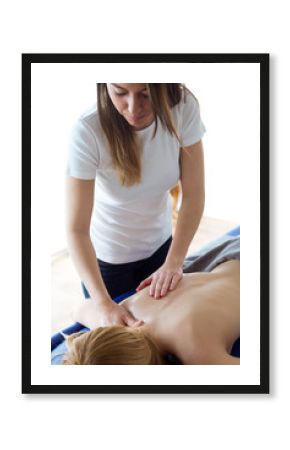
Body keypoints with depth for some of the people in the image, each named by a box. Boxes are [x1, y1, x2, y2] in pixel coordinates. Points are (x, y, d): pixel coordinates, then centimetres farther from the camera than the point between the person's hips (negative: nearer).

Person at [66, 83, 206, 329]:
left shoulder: (184, 107, -23)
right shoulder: (88, 131, -32)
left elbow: (193, 195, -16)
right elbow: (77, 229, -29)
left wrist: (174, 262, -23)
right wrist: (103, 303, -37)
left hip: (160, 243, 3)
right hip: (106, 256, -2)